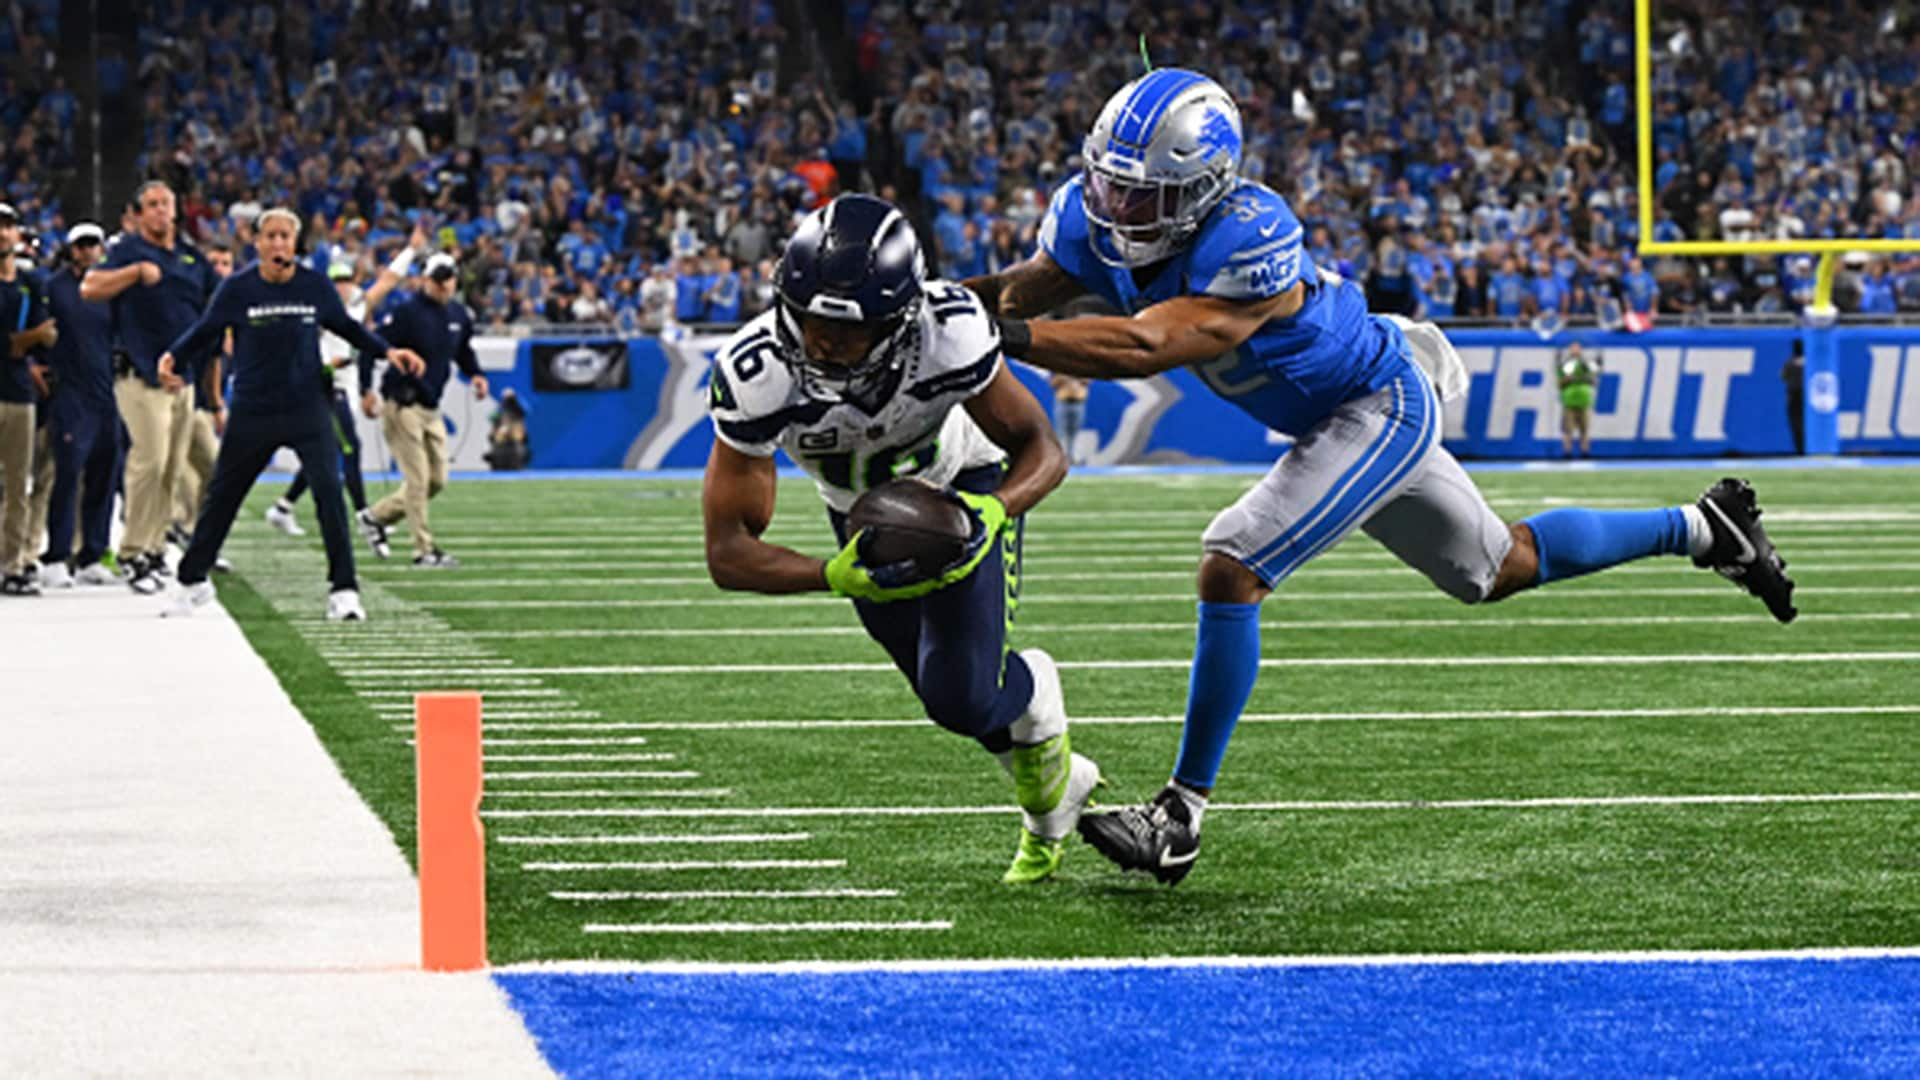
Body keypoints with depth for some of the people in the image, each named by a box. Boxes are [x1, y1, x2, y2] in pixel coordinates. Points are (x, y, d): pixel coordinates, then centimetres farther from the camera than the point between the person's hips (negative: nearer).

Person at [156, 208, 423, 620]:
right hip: (252, 412, 0)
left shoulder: (315, 285, -2)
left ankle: (343, 590, -9)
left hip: (308, 408, 0)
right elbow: (205, 333, 1)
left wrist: (386, 351, 3)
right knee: (221, 494, 9)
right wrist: (174, 358, -16)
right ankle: (193, 581, 28)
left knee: (328, 489, -15)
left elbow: (346, 327, 13)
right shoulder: (237, 289, -5)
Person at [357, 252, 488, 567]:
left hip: (432, 409, 8)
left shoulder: (460, 316, 9)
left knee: (437, 480, 9)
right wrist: (366, 391, -23)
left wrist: (474, 374, 4)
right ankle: (424, 550, -3)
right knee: (417, 479, -8)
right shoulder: (407, 313, -13)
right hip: (402, 407, -8)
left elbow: (463, 351, 26)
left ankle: (376, 516, 25)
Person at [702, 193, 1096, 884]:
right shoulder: (755, 376, -38)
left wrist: (990, 513, -47)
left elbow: (1040, 450, -26)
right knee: (952, 696, 11)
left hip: (963, 483, -2)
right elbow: (728, 552, -34)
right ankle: (1053, 786, 41)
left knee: (962, 697, -17)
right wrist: (838, 577, -51)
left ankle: (1034, 692, 19)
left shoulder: (949, 332, -39)